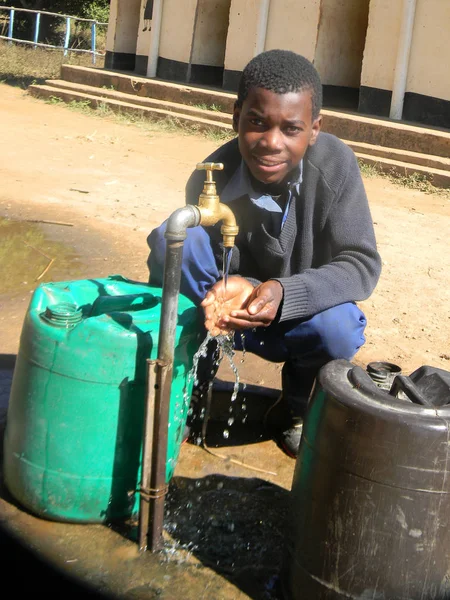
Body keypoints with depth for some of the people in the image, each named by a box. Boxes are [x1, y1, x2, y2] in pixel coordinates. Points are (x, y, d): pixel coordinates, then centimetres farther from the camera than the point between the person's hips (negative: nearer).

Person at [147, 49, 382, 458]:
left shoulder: (335, 165, -23)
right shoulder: (211, 179, -20)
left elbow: (362, 265, -23)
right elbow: (202, 258, -12)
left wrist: (283, 295, -40)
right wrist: (228, 289, -38)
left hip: (305, 312, 0)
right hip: (237, 313, 1)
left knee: (339, 331, -36)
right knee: (169, 240, -25)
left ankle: (298, 408, 2)